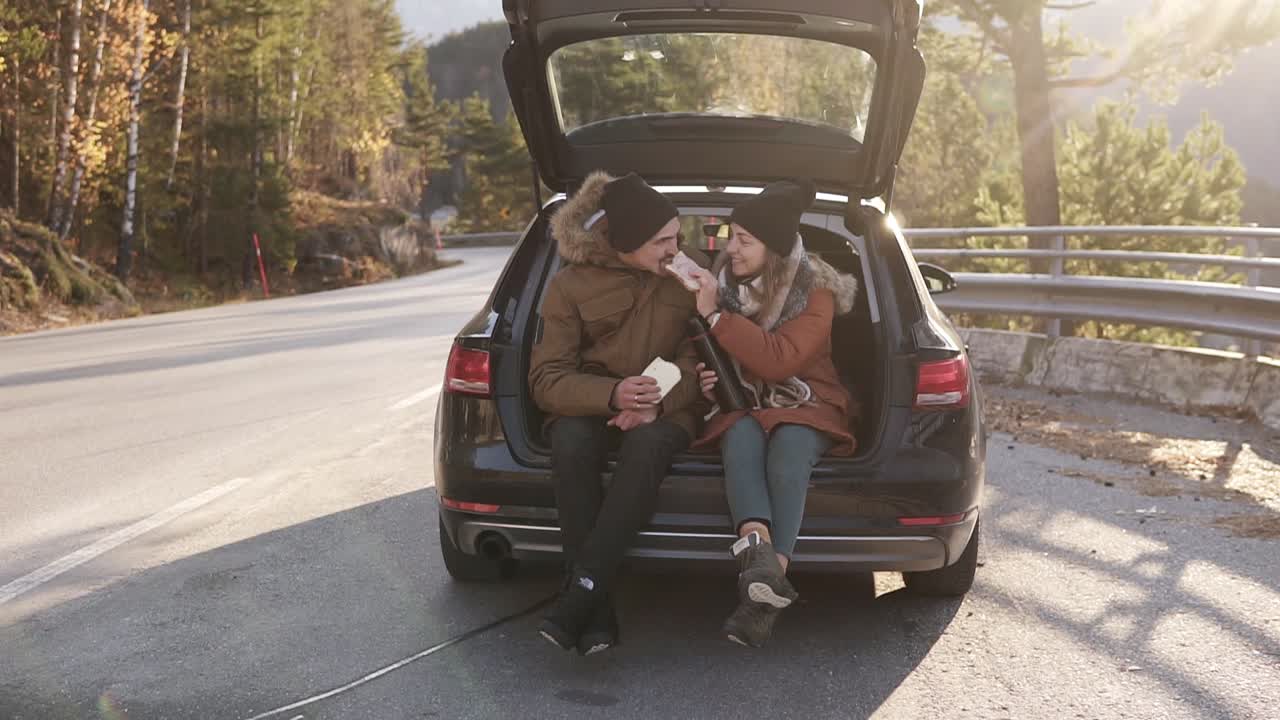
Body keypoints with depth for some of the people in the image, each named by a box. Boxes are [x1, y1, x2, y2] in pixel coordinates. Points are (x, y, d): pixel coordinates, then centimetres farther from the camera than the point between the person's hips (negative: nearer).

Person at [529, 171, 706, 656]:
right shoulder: (570, 286, -3)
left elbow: (698, 360, -1)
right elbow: (546, 378, -8)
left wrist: (656, 404, -22)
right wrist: (612, 394, -26)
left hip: (668, 408, 0)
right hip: (590, 405, 0)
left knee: (647, 445, -37)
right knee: (571, 444, -36)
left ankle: (580, 593, -37)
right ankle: (596, 613, -34)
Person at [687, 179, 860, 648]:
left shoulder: (815, 291, -9)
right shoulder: (722, 280, 3)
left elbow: (779, 360, -24)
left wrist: (715, 315, -25)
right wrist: (707, 376, -4)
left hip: (805, 405, -2)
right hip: (743, 404, 3)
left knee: (790, 445, -38)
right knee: (741, 437, -35)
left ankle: (763, 586, -49)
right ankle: (759, 549, -59)